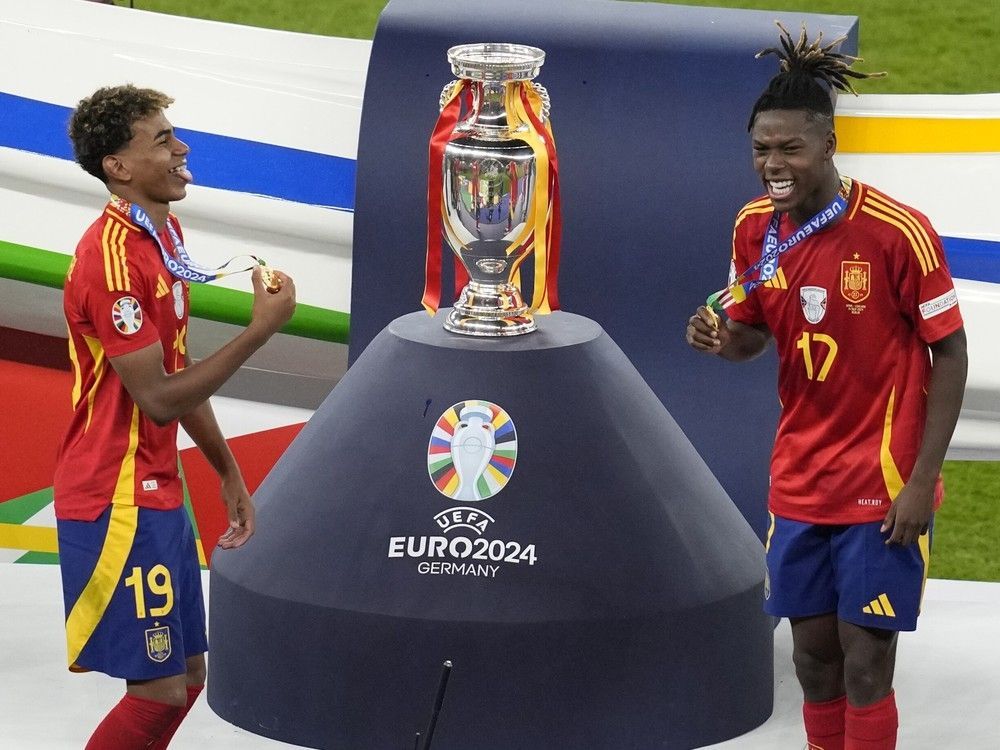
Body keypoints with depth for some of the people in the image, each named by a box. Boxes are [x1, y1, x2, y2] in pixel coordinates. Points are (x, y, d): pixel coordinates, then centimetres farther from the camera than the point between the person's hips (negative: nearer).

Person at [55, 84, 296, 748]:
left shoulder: (165, 233, 10)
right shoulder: (113, 257, -22)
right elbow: (160, 399, -23)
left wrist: (230, 474, 21)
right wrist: (262, 328, -20)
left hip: (158, 493, 10)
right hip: (119, 502, -10)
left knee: (187, 678, 13)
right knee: (160, 689, -8)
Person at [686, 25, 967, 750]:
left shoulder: (897, 231, -17)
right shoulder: (755, 227, -1)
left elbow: (950, 354, -11)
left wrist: (921, 483, -15)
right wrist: (719, 336, -14)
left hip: (882, 489, -5)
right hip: (800, 482, 5)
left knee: (864, 664, -3)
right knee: (814, 656, 10)